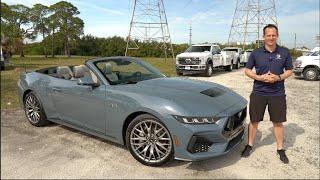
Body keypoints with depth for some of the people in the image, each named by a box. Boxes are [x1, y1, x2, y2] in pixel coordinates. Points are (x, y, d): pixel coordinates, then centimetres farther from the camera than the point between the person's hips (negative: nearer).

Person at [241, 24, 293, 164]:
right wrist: (259, 77, -14)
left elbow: (289, 71, 7)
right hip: (258, 93, 0)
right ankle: (249, 145, 27)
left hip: (277, 94, 1)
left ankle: (280, 149, 28)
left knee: (278, 122, 11)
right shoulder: (256, 53, -1)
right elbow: (247, 70, 3)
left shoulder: (284, 52, 1)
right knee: (254, 121, 9)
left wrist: (279, 77, -14)